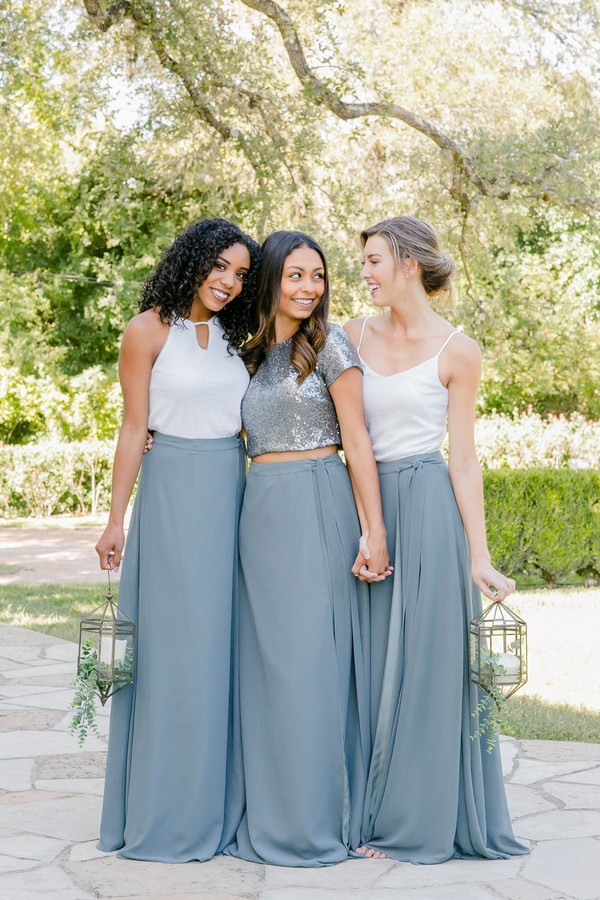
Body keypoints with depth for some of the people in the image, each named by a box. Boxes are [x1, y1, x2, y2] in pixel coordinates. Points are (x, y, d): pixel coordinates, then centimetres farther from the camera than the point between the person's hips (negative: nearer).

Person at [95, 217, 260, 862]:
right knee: (174, 649, -2)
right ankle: (167, 814, 7)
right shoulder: (150, 330, -3)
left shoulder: (230, 337, 13)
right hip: (174, 494, -5)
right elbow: (133, 428, -5)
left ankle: (219, 803, 16)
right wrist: (115, 518, -8)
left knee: (224, 647, 7)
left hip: (231, 495, 5)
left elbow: (249, 421, 14)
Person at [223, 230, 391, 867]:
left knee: (309, 657, -5)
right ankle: (268, 811, 15)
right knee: (264, 658, 7)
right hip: (259, 510, 6)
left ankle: (313, 819, 3)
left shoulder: (330, 345, -2)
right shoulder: (252, 354, 16)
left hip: (315, 508, -6)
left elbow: (357, 440, -6)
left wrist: (375, 532, -11)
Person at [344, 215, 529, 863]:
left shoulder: (457, 352, -5)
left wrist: (478, 556, -9)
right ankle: (378, 812, 20)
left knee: (428, 660, 0)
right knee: (375, 660, 9)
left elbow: (463, 457, -5)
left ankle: (419, 819, 9)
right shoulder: (354, 336, 8)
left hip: (428, 504, -5)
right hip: (369, 503, 5)